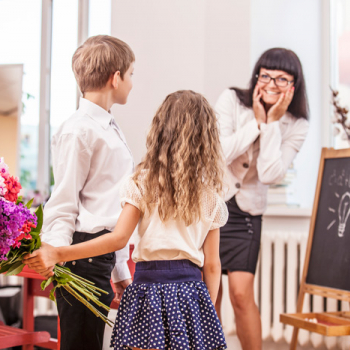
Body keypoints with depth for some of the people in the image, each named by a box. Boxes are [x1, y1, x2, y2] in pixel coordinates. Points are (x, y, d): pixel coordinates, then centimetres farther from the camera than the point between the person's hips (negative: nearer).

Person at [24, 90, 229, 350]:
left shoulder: (144, 182, -2)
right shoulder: (211, 194, 6)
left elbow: (119, 238, -10)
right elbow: (212, 264, 6)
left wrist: (57, 253, -9)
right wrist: (209, 308, 17)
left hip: (149, 286, -2)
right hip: (191, 291, 3)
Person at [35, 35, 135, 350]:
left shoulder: (110, 129, 18)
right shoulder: (79, 130, -11)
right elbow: (63, 204, -13)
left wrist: (120, 270, 23)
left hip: (106, 252, 9)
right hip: (85, 252, -9)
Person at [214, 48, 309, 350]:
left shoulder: (296, 126, -5)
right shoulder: (232, 101, -8)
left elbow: (270, 175, -17)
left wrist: (272, 123, -18)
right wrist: (256, 121, -17)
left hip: (246, 213, 0)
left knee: (242, 294, -10)